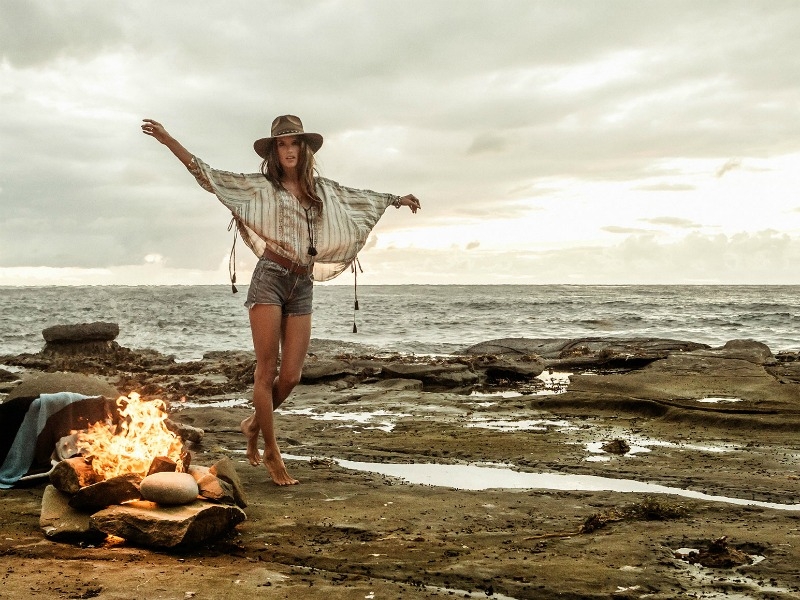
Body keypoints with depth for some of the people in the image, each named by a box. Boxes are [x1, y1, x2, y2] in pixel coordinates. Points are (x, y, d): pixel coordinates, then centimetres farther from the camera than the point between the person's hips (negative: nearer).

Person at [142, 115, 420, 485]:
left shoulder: (322, 190, 16)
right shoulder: (261, 187, 3)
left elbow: (361, 197, 31)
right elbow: (210, 176, -2)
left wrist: (398, 199, 42)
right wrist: (167, 139, -10)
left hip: (303, 286, 4)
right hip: (270, 278, -4)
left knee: (291, 376, -1)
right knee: (267, 371, -3)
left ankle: (254, 425, 27)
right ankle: (272, 454, 8)